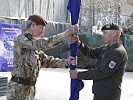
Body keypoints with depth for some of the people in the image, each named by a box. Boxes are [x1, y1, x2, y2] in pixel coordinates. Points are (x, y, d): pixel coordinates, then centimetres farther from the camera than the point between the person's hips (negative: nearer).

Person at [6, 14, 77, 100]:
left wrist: (66, 62, -3)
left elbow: (47, 61, 12)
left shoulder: (35, 47, 14)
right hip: (18, 89, -9)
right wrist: (68, 32, -25)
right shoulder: (22, 39, -14)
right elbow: (45, 43, -26)